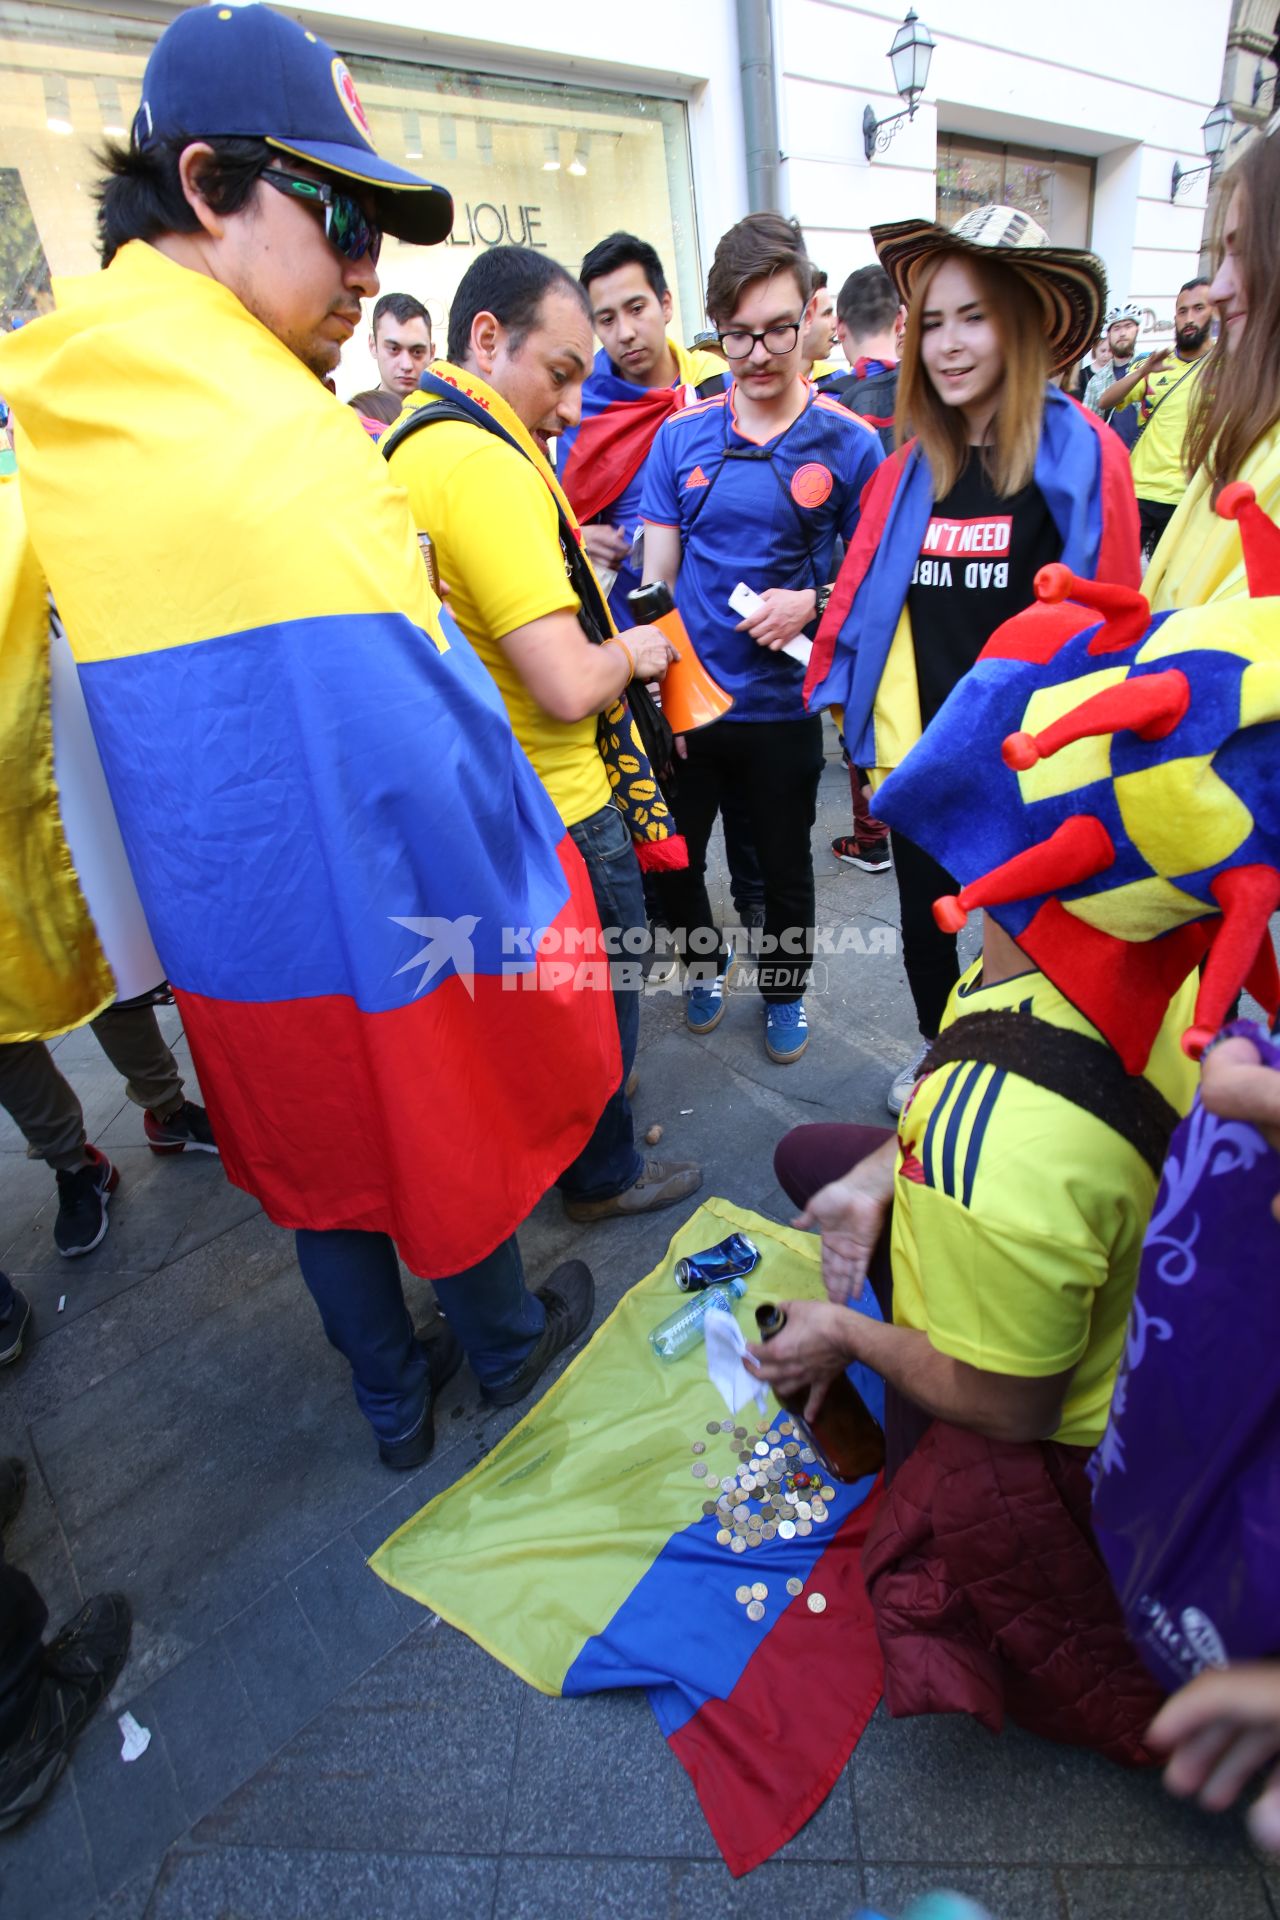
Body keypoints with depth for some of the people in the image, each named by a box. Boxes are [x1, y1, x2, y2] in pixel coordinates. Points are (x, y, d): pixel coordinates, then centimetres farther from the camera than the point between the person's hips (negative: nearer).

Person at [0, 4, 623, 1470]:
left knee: (319, 1158, 24)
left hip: (221, 922, 7)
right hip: (384, 918, -6)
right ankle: (503, 1347, 48)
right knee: (455, 1130, 19)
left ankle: (392, 1399, 48)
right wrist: (512, 912, -14)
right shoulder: (281, 431, -24)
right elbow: (418, 731, -26)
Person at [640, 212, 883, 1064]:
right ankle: (707, 960, 43)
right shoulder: (681, 435, 0)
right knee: (669, 857, 14)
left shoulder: (848, 443, -5)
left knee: (786, 865, 14)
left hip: (782, 705, -1)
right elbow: (657, 576, 1)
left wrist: (813, 602, -18)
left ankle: (786, 990, 39)